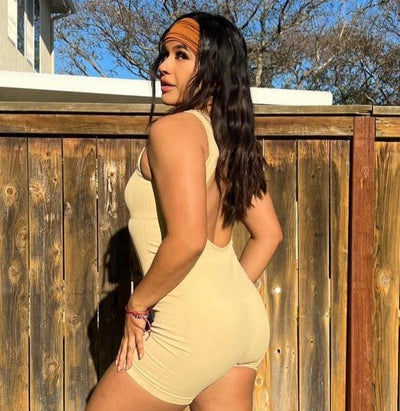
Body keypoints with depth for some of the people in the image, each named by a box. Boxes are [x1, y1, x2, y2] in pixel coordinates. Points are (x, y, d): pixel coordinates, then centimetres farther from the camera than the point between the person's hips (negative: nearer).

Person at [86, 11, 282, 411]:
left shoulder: (174, 128, -13)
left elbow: (187, 240, -25)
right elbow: (268, 234, 17)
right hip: (244, 319, 9)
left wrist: (137, 305, -11)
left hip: (193, 324, -8)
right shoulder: (235, 138, 12)